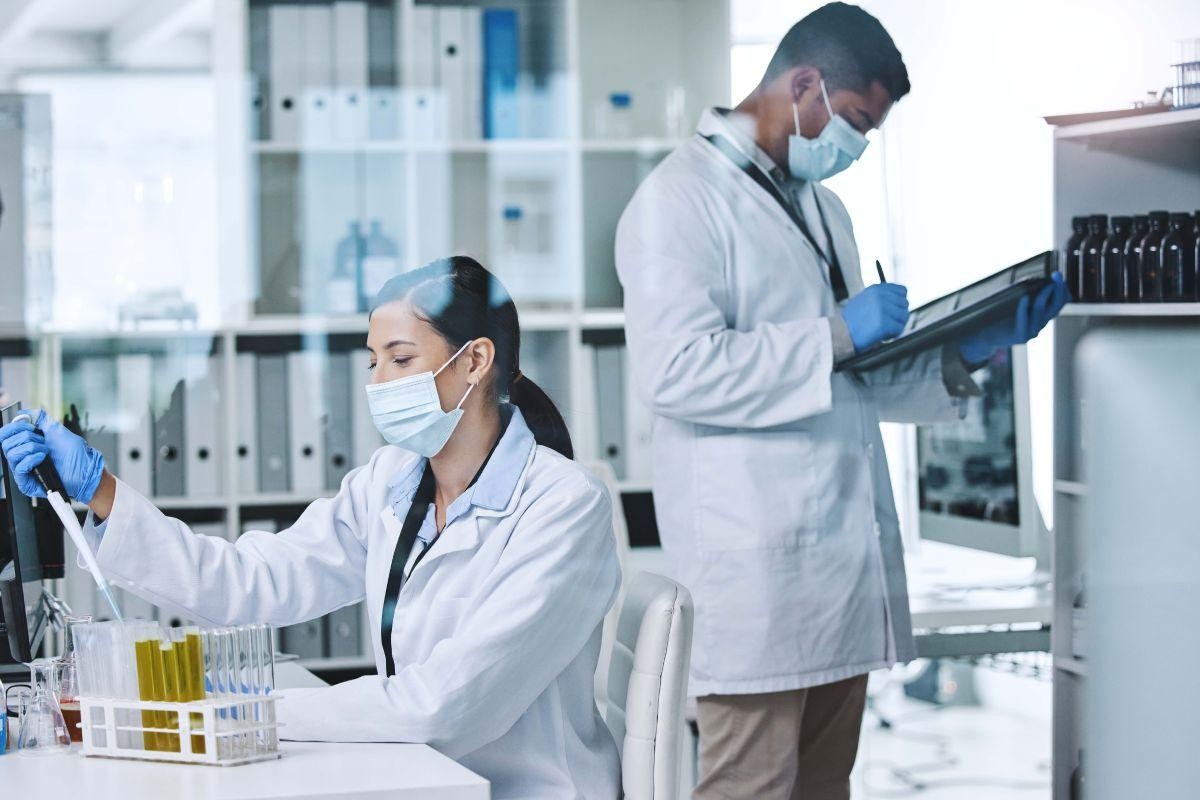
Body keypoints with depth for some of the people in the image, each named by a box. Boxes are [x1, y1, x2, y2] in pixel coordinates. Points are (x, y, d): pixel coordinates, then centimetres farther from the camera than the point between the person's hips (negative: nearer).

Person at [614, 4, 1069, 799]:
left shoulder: (822, 207, 21)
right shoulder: (680, 198, -6)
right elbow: (676, 370, -19)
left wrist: (965, 352, 8)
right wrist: (838, 336, -15)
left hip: (843, 547, 8)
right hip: (755, 560, -8)